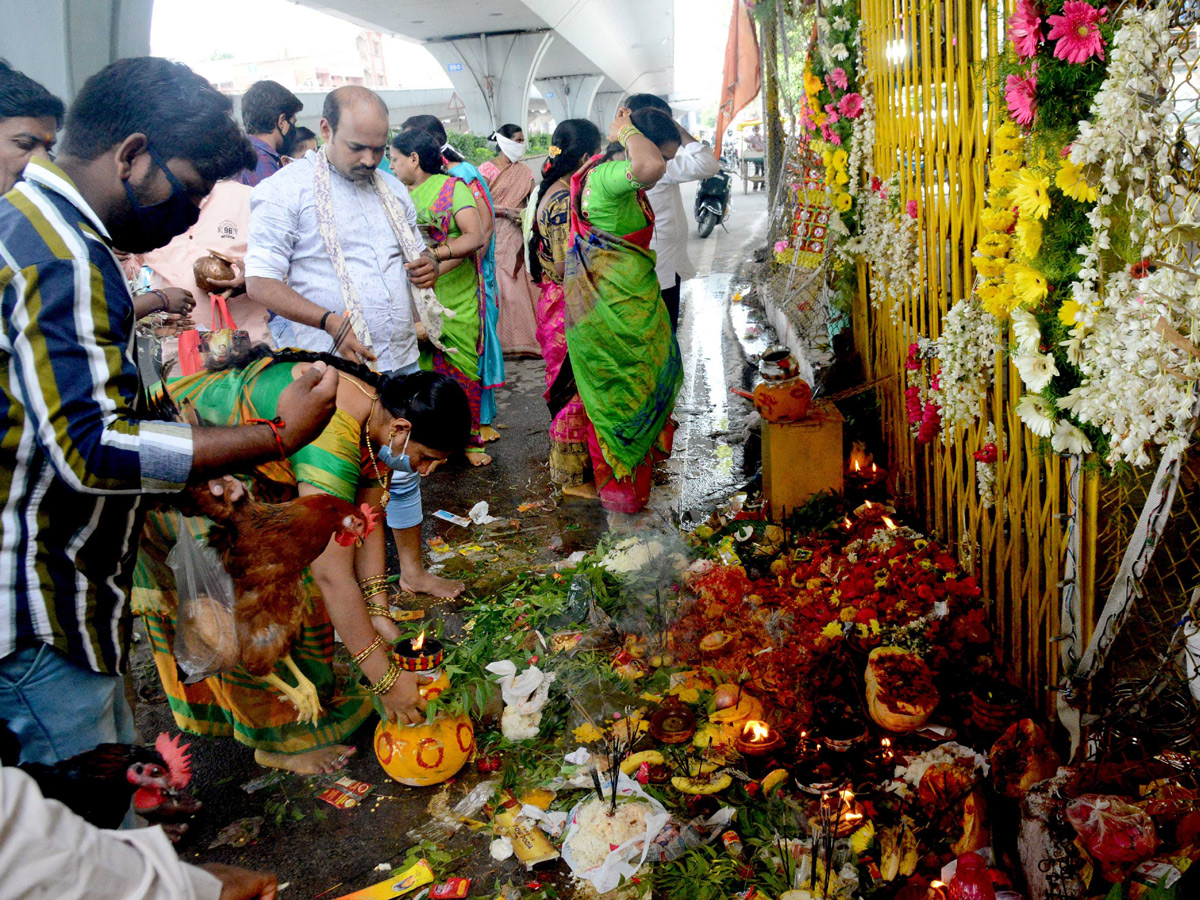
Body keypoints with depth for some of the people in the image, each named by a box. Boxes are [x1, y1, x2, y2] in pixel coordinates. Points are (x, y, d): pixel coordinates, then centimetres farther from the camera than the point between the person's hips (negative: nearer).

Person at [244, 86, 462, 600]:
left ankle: (412, 571, 32)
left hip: (398, 364, 6)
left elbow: (413, 256, 26)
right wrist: (330, 321, -26)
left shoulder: (392, 189, 14)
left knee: (403, 470, 16)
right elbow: (260, 283, -13)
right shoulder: (285, 191, -7)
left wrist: (427, 268, -1)